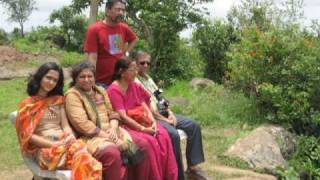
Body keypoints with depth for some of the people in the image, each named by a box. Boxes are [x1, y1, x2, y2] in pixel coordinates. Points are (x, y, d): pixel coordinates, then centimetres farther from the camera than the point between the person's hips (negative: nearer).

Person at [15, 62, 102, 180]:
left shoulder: (58, 100, 19)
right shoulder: (27, 104, 6)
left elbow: (65, 126, 12)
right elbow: (28, 136, -1)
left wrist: (71, 140, -11)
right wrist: (54, 144, -13)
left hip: (64, 144, 4)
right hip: (43, 149, -4)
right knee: (80, 157, -37)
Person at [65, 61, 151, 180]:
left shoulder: (101, 91, 17)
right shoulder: (72, 95, -4)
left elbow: (112, 113, 15)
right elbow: (82, 124, -14)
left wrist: (113, 129, -8)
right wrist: (108, 137, -18)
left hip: (110, 131, 7)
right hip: (91, 137, -7)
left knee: (143, 145, -10)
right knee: (112, 153, -37)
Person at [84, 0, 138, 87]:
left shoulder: (124, 28, 5)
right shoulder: (94, 29, -9)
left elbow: (134, 39, 28)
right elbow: (92, 58, -13)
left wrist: (126, 53, 11)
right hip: (102, 83, -5)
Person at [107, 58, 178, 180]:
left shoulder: (134, 86, 11)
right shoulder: (113, 90, -12)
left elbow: (145, 106, 9)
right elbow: (123, 116, -18)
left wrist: (153, 122, -9)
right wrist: (143, 129, -21)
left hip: (141, 121, 7)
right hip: (126, 125, -6)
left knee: (163, 136, -18)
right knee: (150, 141, -29)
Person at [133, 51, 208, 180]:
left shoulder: (147, 77, 20)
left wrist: (170, 113, 2)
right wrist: (164, 119, -16)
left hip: (164, 113, 9)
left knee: (194, 126, -2)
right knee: (173, 134, -32)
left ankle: (192, 166, 0)